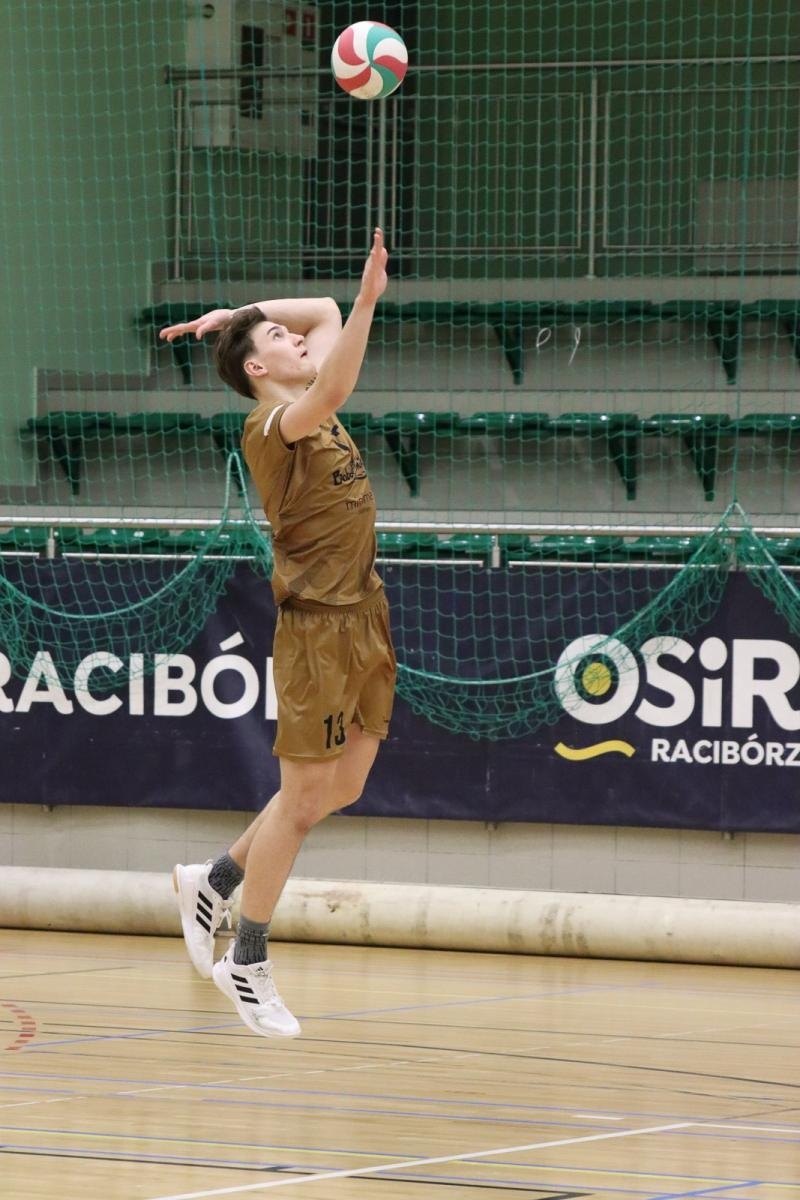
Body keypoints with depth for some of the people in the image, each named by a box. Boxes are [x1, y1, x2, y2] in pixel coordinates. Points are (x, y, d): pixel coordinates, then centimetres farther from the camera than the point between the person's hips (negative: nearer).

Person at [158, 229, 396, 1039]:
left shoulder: (311, 406, 13)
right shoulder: (270, 423, -13)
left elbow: (324, 314, 28)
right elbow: (330, 394, -35)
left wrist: (232, 315, 18)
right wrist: (369, 299, -45)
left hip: (364, 618, 9)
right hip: (317, 623, -9)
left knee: (343, 789, 12)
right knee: (303, 799, -3)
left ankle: (213, 884, 27)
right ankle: (247, 965, 7)